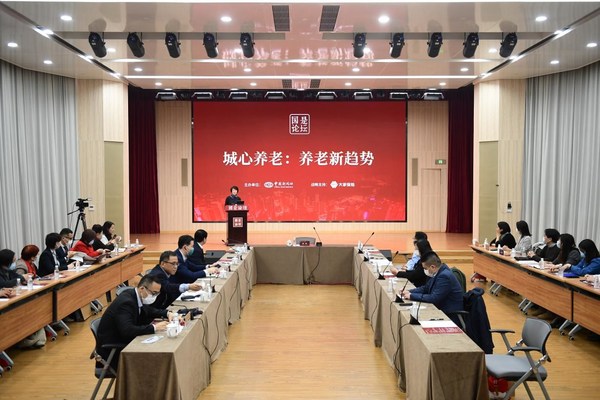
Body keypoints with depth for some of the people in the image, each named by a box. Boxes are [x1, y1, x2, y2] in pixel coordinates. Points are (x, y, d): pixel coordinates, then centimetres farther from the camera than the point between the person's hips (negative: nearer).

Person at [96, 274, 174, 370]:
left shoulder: (133, 295, -1)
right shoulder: (126, 302, -26)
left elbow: (148, 310, 17)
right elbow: (127, 330, -37)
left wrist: (167, 313, 0)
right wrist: (154, 327, -34)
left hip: (122, 341, 9)